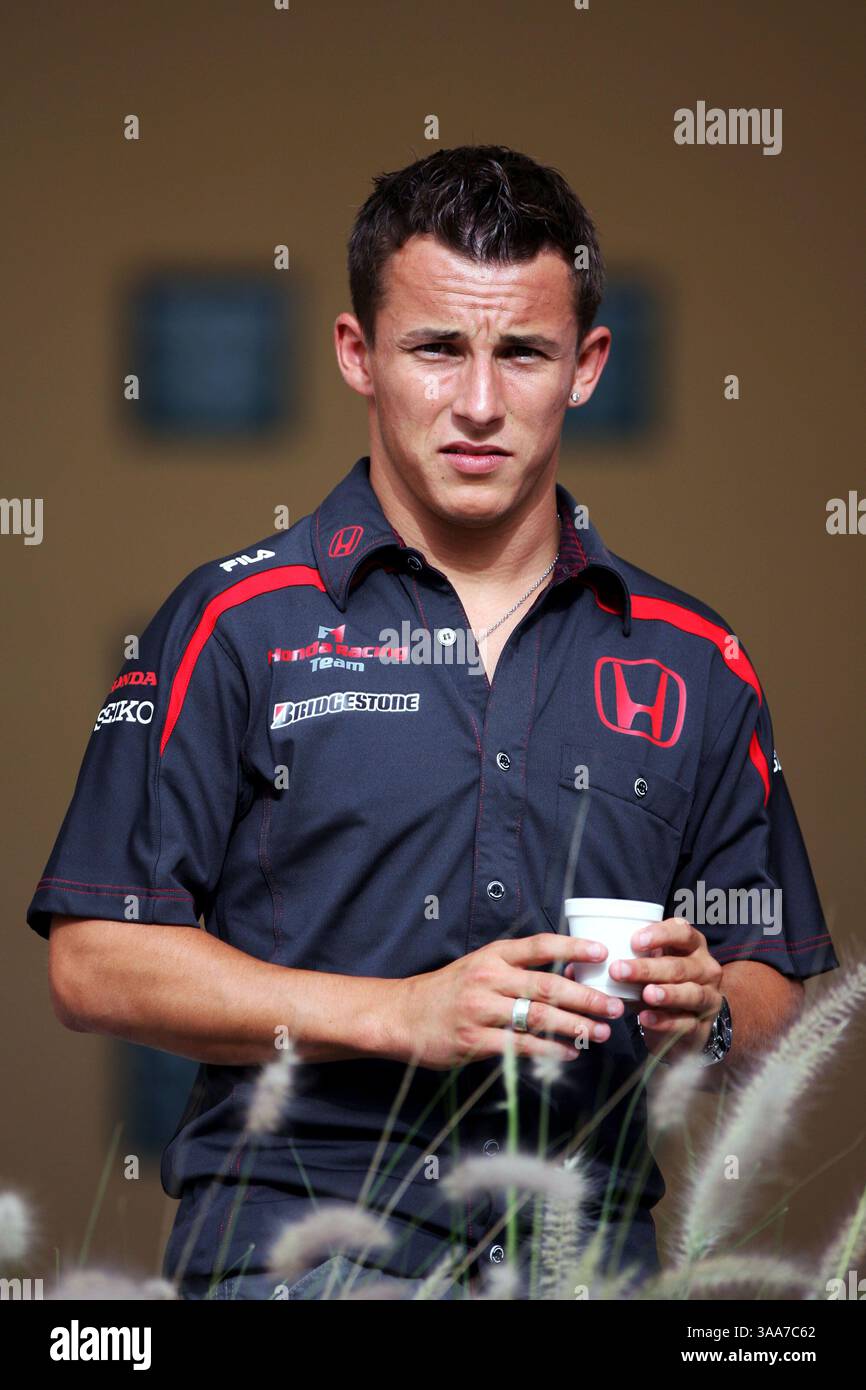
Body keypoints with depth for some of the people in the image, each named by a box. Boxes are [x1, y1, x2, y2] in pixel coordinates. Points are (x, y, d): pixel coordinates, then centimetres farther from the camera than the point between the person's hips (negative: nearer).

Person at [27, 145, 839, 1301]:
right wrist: (403, 1013, -10)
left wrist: (704, 1014, -4)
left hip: (586, 1246, 3)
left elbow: (772, 996, 19)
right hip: (296, 1239, -3)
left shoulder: (690, 665, 13)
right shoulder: (239, 624, 4)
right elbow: (96, 962, -2)